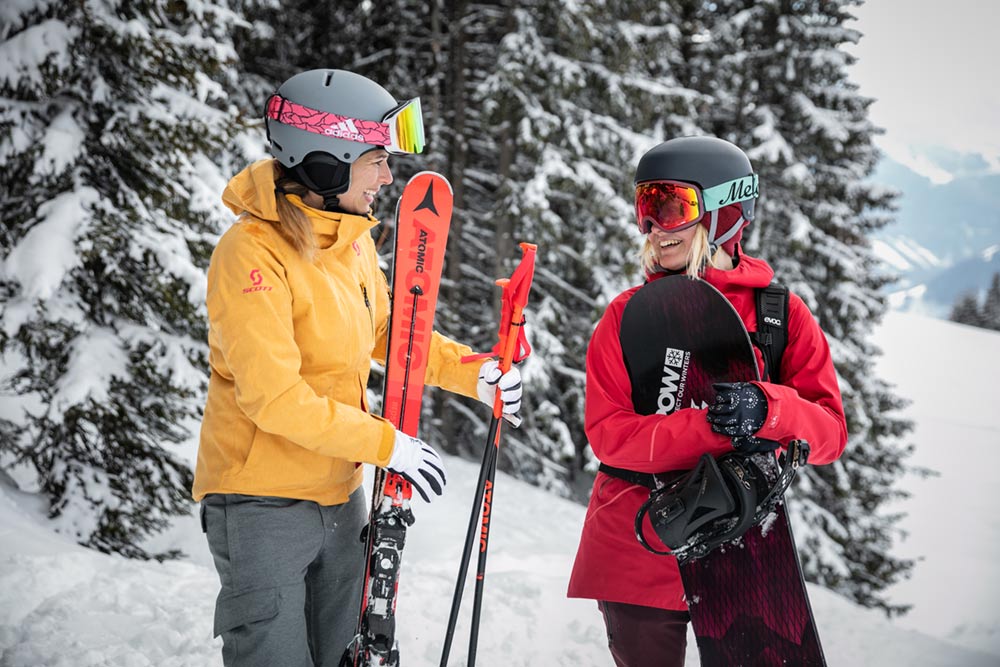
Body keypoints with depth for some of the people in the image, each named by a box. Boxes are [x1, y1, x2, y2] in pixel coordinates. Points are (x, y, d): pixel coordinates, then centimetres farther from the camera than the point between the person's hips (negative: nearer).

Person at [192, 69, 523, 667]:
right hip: (263, 502, -8)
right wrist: (386, 444, -21)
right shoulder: (253, 252, -20)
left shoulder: (353, 239, 5)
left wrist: (471, 372, 4)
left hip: (339, 496, 8)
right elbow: (274, 397, -25)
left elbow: (388, 330, 18)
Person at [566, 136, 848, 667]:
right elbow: (608, 433, -11)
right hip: (638, 557, 0)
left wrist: (765, 409, -28)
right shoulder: (628, 314, -1)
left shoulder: (782, 312, 0)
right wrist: (713, 428, -26)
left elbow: (829, 433, -6)